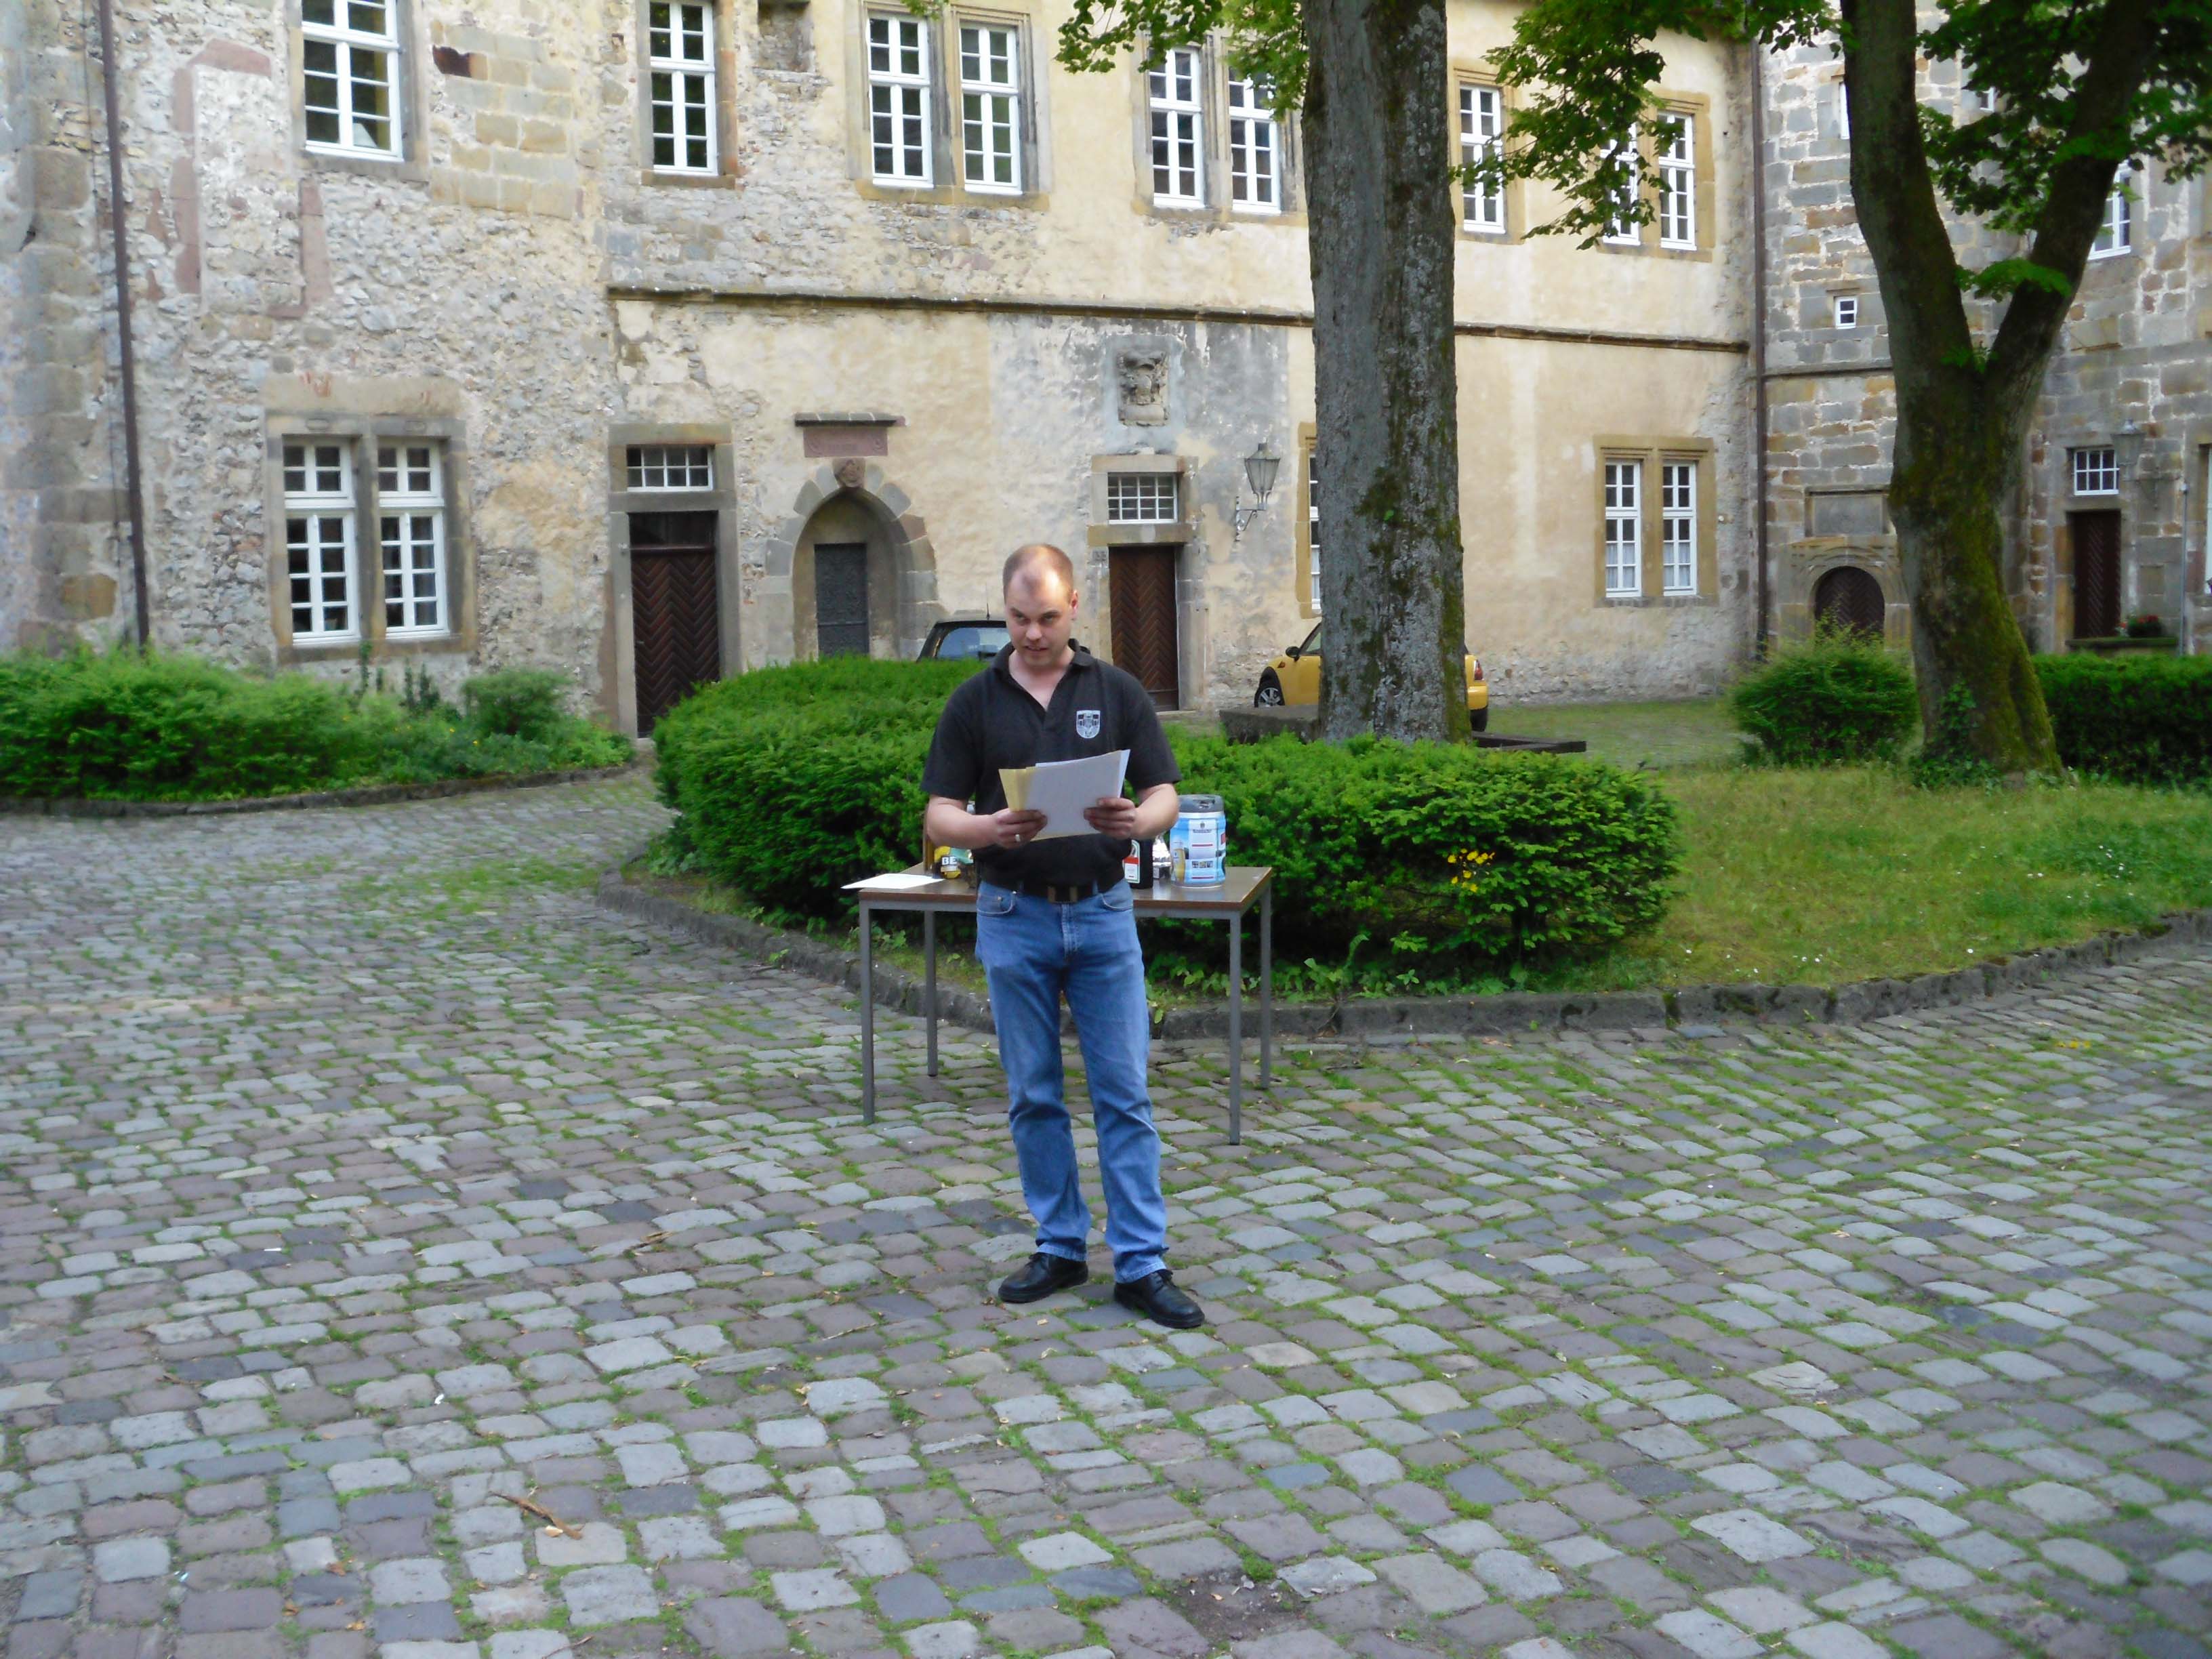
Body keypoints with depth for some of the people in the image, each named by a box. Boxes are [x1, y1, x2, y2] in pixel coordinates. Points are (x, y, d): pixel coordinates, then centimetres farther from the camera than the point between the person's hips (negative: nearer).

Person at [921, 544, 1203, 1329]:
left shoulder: (1116, 691, 2)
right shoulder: (975, 702, 2)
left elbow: (1165, 794, 1)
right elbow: (938, 819, -1)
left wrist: (1136, 820, -23)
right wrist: (991, 827, -24)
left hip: (1102, 912, 0)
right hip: (1014, 916, 1)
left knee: (1124, 1093, -1)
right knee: (1033, 1094, 8)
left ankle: (1141, 1264, 4)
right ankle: (1060, 1246, 21)